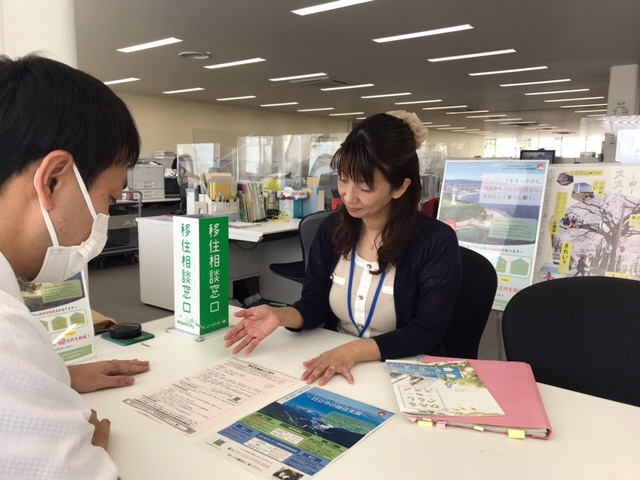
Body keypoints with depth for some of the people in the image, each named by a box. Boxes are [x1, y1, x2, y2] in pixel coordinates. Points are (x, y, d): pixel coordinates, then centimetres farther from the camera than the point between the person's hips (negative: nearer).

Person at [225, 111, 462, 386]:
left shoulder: (436, 242, -14)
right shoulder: (331, 229, -1)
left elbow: (425, 333, -16)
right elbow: (315, 303, 1)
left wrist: (352, 351, -27)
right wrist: (280, 315, -19)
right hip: (333, 365, 4)